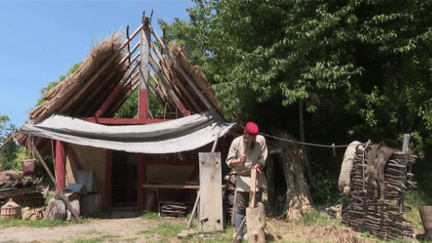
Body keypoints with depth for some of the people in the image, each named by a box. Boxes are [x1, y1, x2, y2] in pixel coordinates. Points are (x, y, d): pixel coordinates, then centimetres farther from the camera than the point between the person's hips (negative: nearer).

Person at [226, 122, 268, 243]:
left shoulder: (261, 140, -3)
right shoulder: (236, 142, -7)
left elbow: (263, 157, 3)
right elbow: (229, 161, -5)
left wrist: (258, 164, -18)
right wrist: (239, 161, -25)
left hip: (257, 177, 2)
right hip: (242, 178, -2)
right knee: (240, 208, -1)